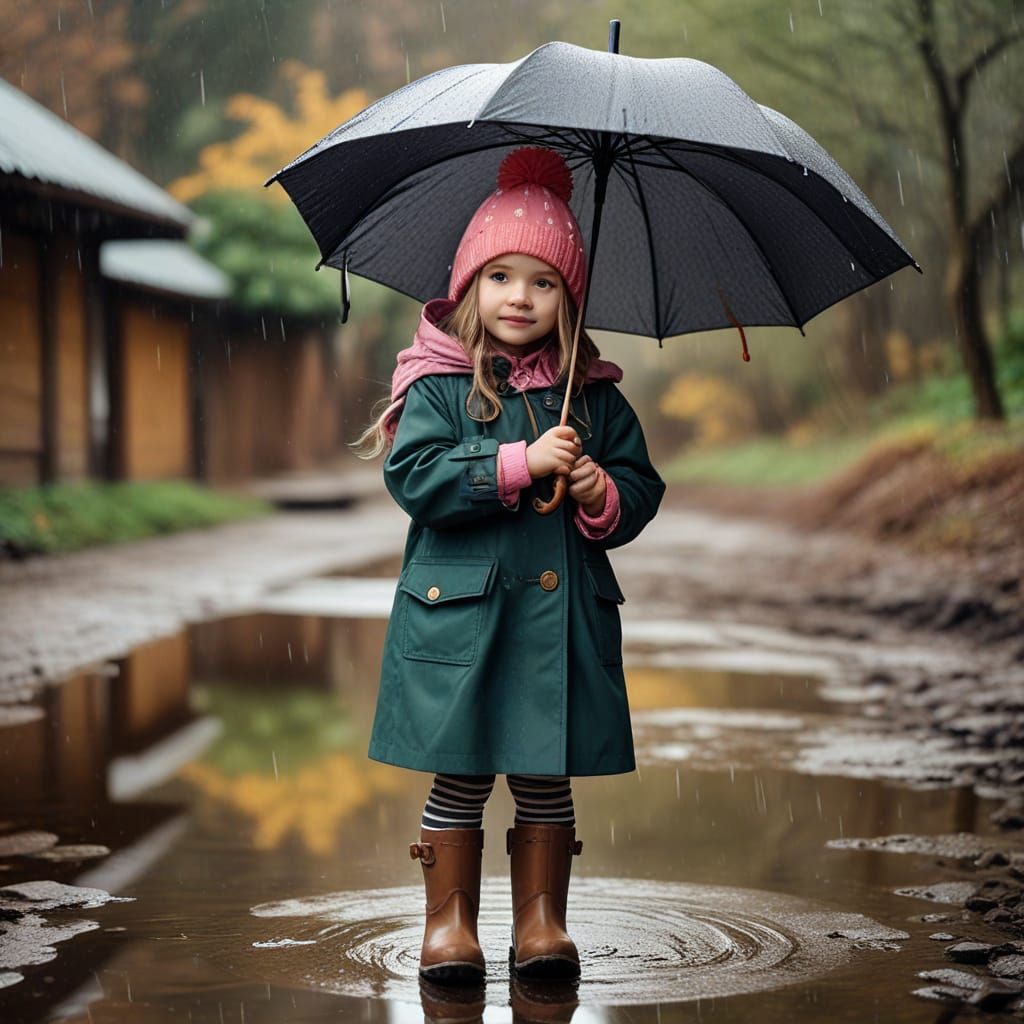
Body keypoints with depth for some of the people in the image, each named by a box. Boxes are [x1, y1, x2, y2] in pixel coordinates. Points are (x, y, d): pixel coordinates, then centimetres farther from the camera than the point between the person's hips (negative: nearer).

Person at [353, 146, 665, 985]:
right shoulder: (440, 385, -1)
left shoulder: (596, 395, 8)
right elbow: (415, 475, -13)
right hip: (461, 613, -2)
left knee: (547, 776, 9)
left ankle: (542, 917, 22)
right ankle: (450, 922, 17)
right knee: (460, 777, 4)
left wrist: (606, 496, -12)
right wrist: (519, 464, -21)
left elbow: (643, 486, 11)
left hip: (564, 615, 3)